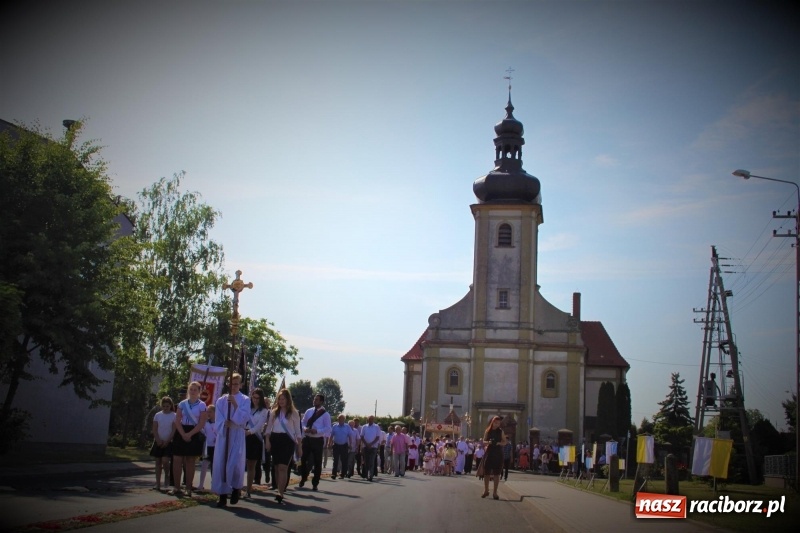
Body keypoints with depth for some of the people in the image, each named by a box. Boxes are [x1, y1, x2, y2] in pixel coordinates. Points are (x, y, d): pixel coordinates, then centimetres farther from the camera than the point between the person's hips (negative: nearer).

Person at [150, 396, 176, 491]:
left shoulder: (174, 416, -3)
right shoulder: (158, 415, 5)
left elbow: (174, 430, -6)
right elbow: (154, 429, 2)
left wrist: (167, 441, -13)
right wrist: (158, 440, -10)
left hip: (168, 442, -3)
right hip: (158, 442, 3)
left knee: (165, 460, -17)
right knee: (158, 462, 3)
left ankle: (167, 475, 11)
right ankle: (158, 483, 6)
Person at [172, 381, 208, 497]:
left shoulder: (202, 406, 0)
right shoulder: (182, 404, 6)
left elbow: (201, 423, -7)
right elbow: (177, 421, 0)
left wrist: (190, 434, -16)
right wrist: (183, 434, -13)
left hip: (194, 435, -2)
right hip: (181, 434, 2)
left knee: (190, 462, 2)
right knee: (177, 461, -2)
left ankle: (188, 488, 6)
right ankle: (177, 487, 3)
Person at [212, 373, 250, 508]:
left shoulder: (245, 400, 4)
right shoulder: (221, 400, 10)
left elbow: (244, 418, -7)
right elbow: (218, 419, 5)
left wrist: (235, 405, -17)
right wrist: (225, 423, -16)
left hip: (237, 436, -3)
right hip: (223, 435, 3)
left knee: (234, 464, -10)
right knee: (221, 464, -1)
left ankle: (236, 489, 15)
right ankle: (223, 495, 5)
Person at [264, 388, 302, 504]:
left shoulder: (293, 413, 2)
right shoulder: (274, 412, 11)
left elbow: (297, 430, 3)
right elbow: (269, 428, 12)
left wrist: (299, 445, -1)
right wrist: (267, 440, -1)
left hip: (287, 440, -4)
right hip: (275, 439, 4)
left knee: (283, 467, -15)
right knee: (277, 467, 8)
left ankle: (280, 493, -22)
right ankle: (280, 491, 18)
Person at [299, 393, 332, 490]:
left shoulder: (325, 415, -6)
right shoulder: (309, 411, 7)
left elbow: (328, 429, -10)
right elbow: (303, 422, 12)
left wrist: (317, 431, -23)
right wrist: (304, 428, -10)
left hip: (318, 440, -3)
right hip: (307, 438, 4)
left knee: (317, 462, 4)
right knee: (303, 459, 6)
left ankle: (315, 483, 15)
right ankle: (303, 478, 27)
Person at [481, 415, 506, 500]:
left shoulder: (501, 431, 2)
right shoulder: (487, 431, 3)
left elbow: (505, 442, 4)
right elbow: (484, 441, 6)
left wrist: (499, 443, -16)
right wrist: (488, 442, -15)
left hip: (498, 454, -1)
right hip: (489, 453, 1)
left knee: (496, 474, 0)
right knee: (486, 472, 2)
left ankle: (495, 492, 6)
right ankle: (486, 490, 17)